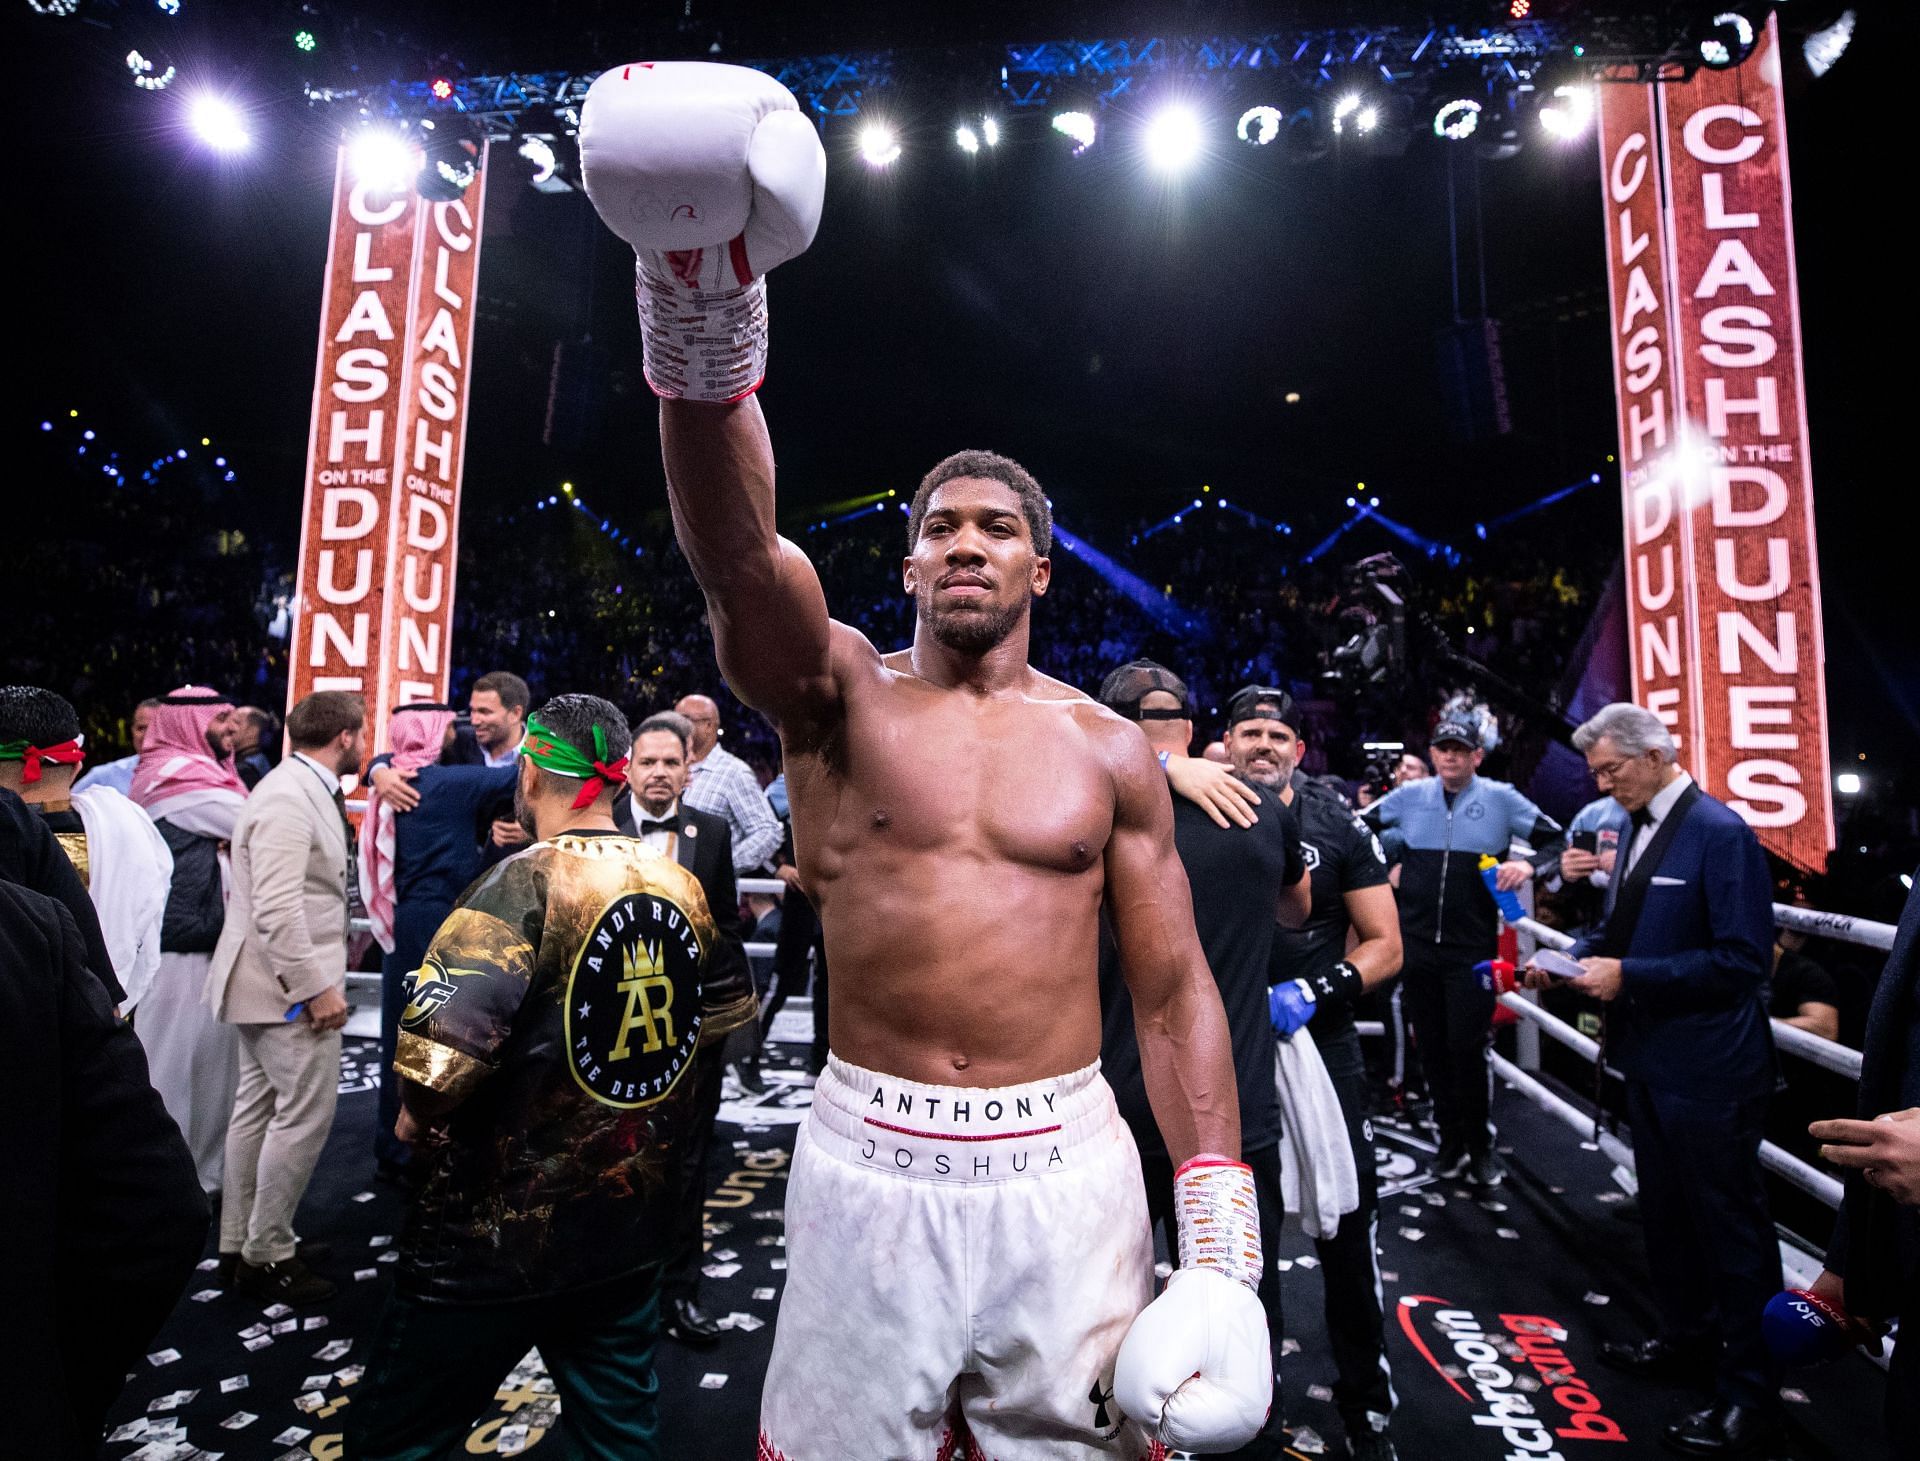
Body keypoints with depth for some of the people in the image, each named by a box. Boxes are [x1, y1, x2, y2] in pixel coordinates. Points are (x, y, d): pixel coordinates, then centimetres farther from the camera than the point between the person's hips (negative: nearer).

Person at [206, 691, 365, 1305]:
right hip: (288, 981, -11)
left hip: (272, 979, 11)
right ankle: (266, 1254, 11)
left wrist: (322, 973, 18)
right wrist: (316, 987, -23)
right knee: (306, 1111, -3)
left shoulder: (306, 789, 9)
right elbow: (276, 908, -26)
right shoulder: (287, 800, -21)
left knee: (260, 1105, 18)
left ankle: (239, 1243, 31)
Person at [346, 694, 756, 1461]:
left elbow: (439, 1052, -30)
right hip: (635, 1225, 6)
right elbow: (729, 1012, 10)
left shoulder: (525, 884, -20)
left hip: (503, 1232, -5)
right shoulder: (682, 886, -3)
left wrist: (421, 1124, -9)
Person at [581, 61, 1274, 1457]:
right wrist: (705, 333, -37)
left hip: (1066, 1168, 1)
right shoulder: (838, 691, -2)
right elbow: (737, 554, -22)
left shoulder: (1111, 748, 0)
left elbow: (1173, 990, 1)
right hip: (868, 1165, 0)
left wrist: (1220, 1215, -4)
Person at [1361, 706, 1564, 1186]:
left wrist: (1530, 865, -19)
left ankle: (1480, 1146, 19)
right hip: (1417, 946, 3)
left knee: (1468, 1047, -2)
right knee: (1432, 1047, 11)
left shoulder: (1500, 798, -2)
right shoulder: (1410, 795, 4)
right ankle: (1451, 1138, 28)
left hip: (1472, 950, -3)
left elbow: (1557, 840, -1)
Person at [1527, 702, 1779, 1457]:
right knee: (1664, 1212, 22)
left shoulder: (1721, 833, -18)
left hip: (1707, 1072, -8)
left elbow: (1742, 959, -22)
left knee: (1730, 1226, 7)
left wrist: (1628, 976, -24)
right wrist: (1576, 956, -2)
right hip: (1649, 1057, 8)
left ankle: (1749, 1391, 24)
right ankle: (1687, 1338, 42)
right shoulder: (1638, 827, 7)